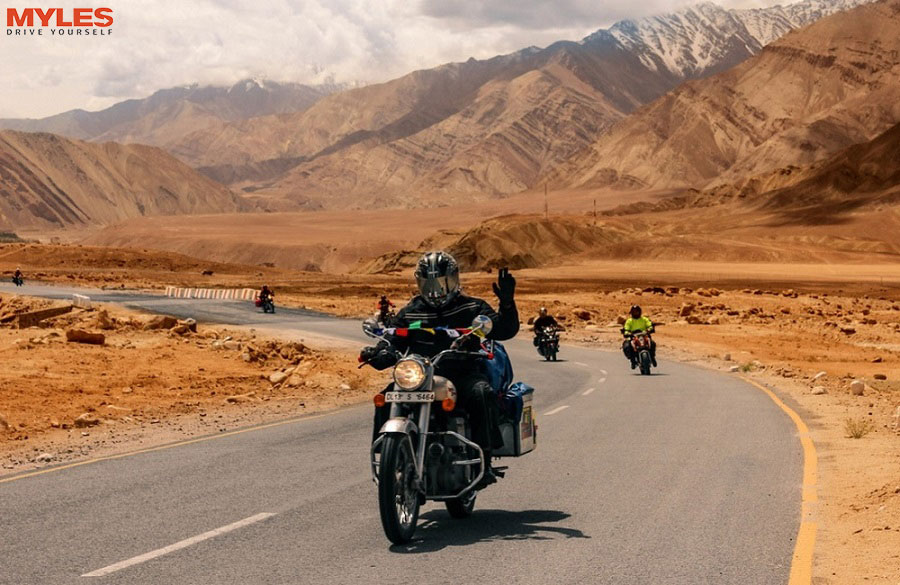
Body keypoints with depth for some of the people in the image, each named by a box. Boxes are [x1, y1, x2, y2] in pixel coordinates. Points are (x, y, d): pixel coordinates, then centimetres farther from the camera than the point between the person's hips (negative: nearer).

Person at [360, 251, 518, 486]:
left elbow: (505, 330, 1)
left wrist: (507, 304, -17)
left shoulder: (472, 308, 10)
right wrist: (377, 354, -10)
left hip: (462, 375, -2)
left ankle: (484, 459, -27)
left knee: (483, 394, -34)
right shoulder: (410, 313, 16)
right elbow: (394, 342, 12)